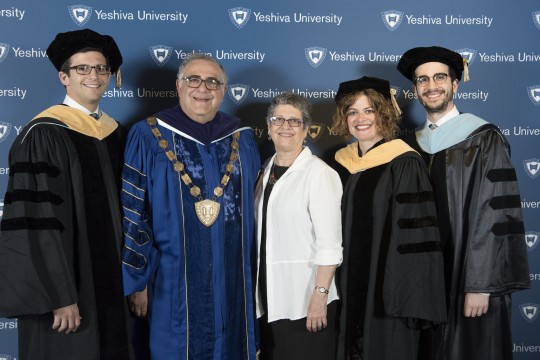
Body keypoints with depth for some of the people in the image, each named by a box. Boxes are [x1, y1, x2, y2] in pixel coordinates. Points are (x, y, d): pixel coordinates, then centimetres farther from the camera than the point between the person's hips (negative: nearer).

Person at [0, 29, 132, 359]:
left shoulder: (114, 133, 8)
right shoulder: (43, 135, -13)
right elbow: (37, 219, -17)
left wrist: (128, 276, 11)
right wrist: (60, 295, -20)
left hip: (110, 282, 6)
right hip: (63, 280, -6)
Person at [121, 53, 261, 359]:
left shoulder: (243, 141, 6)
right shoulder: (149, 137, -5)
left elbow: (255, 210, 10)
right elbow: (132, 213, -5)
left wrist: (255, 276, 8)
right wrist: (137, 280, -7)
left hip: (233, 281, 4)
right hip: (174, 281, -3)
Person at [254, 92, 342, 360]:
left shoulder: (319, 173, -13)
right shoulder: (267, 170, 8)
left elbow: (329, 244, -16)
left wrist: (320, 295, -21)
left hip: (305, 299, -6)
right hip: (270, 298, 7)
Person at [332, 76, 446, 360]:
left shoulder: (404, 163, -10)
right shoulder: (342, 162, 7)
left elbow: (416, 233, -13)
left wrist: (408, 293, -16)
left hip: (388, 287, -5)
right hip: (349, 286, 5)